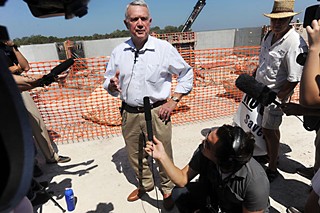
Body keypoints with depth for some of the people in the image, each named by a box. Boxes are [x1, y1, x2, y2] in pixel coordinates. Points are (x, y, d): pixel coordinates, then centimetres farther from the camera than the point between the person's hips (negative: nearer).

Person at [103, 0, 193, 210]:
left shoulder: (164, 48, -7)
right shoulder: (118, 52, 3)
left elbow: (187, 74, 2)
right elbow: (108, 81, 12)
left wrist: (173, 101, -5)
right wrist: (112, 85, -12)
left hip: (156, 113, -3)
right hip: (129, 113, 4)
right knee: (135, 155, 19)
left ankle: (167, 189, 38)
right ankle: (145, 184, 46)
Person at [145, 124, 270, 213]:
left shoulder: (255, 182, -37)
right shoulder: (202, 152, -26)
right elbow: (182, 180, -14)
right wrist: (162, 156, -28)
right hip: (216, 194, 4)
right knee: (179, 193, -9)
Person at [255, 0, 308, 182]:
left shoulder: (295, 44, -22)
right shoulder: (270, 35, 3)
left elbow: (294, 79, -22)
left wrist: (275, 98, -19)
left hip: (276, 94, -7)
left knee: (269, 130, 1)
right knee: (270, 128, 21)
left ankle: (272, 169, 19)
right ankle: (269, 154, 42)